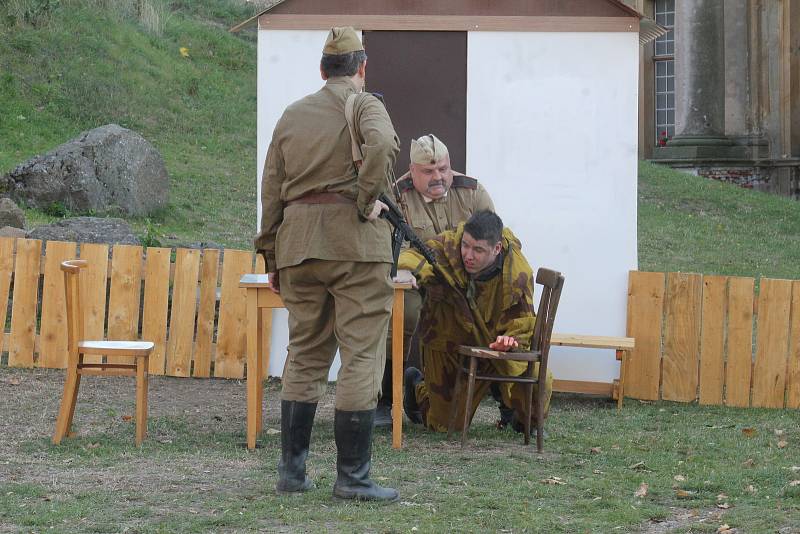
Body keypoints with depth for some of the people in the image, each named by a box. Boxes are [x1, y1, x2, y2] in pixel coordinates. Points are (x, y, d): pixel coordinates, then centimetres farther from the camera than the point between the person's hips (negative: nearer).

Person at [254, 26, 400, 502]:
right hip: (355, 242, -5)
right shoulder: (365, 105, 1)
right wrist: (367, 199, -12)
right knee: (361, 356, -3)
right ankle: (353, 477, -4)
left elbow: (271, 190, 16)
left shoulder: (292, 115, 17)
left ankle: (292, 469, 13)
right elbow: (382, 143, -23)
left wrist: (272, 257, 19)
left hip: (298, 244, 5)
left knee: (305, 356, 13)